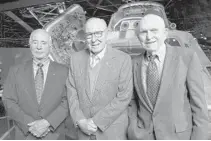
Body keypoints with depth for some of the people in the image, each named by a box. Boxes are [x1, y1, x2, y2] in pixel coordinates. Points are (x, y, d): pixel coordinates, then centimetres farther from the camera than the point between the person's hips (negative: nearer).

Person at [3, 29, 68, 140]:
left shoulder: (63, 71, -2)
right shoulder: (16, 71, 0)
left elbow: (67, 101, -6)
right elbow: (9, 102, -4)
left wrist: (48, 122, -18)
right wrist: (30, 125, -14)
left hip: (54, 134, 0)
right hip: (25, 135, 1)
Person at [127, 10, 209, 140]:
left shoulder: (187, 57, -11)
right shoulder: (135, 63, 0)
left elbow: (198, 104, -8)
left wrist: (199, 137, -8)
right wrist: (133, 129, -2)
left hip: (177, 134, -2)